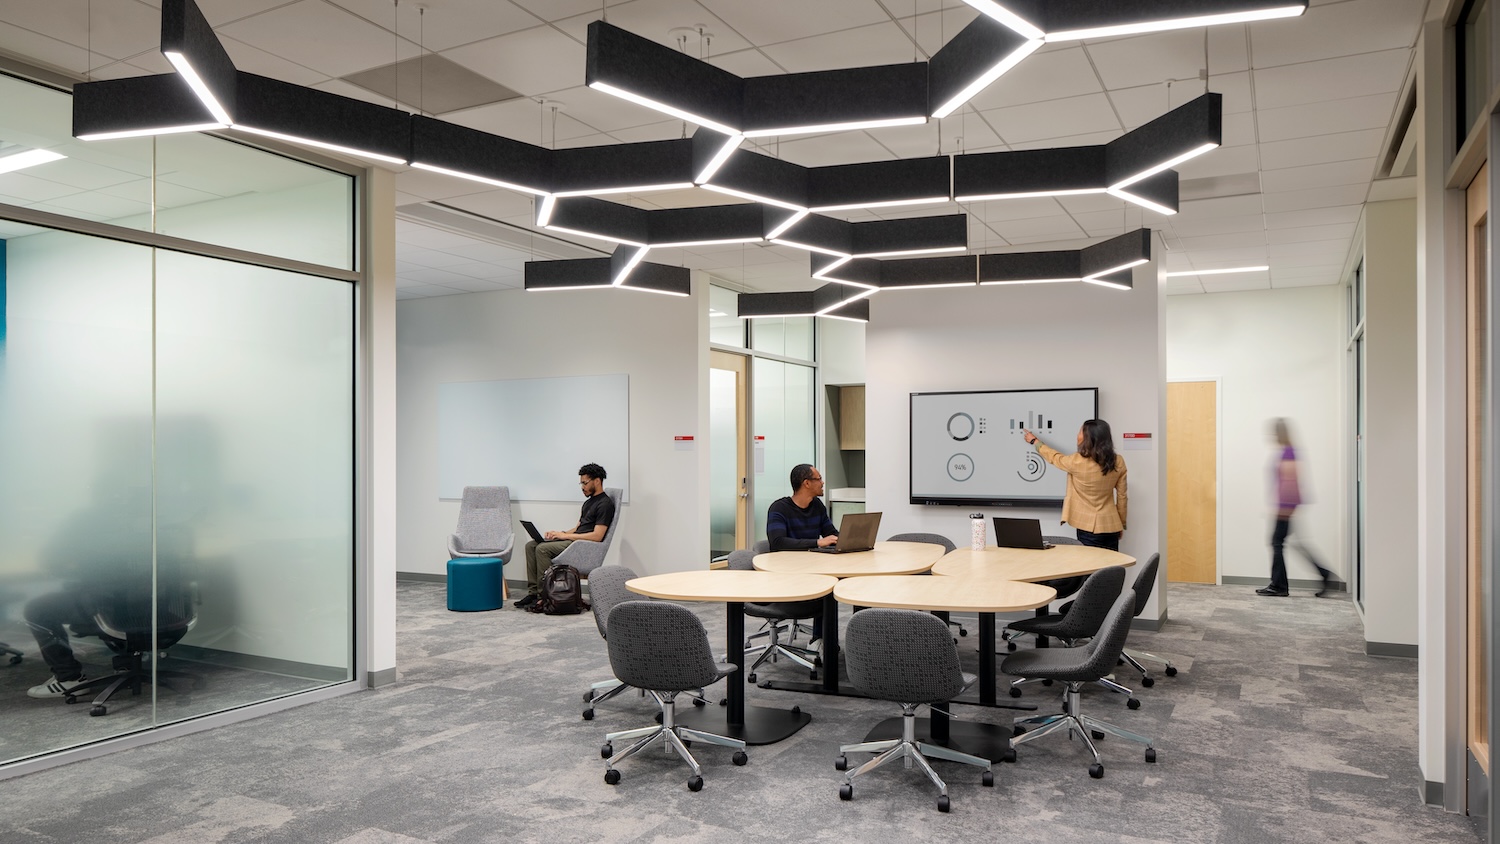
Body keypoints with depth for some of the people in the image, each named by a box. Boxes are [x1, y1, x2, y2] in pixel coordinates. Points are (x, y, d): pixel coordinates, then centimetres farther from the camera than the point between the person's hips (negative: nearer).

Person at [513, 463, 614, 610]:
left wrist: (565, 535, -15)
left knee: (542, 549, -25)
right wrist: (560, 533, 5)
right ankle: (533, 592, -10)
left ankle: (544, 596, -21)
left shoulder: (605, 504, -10)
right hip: (574, 540, 10)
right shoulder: (588, 502, 22)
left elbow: (597, 536, -19)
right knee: (531, 545, -4)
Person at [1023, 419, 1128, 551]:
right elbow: (1122, 496, 4)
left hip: (1088, 527, -4)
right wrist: (1122, 523, 17)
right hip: (1111, 526, 4)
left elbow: (1055, 457, 7)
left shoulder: (1077, 462, -14)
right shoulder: (1118, 462, -3)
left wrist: (1034, 441, 25)